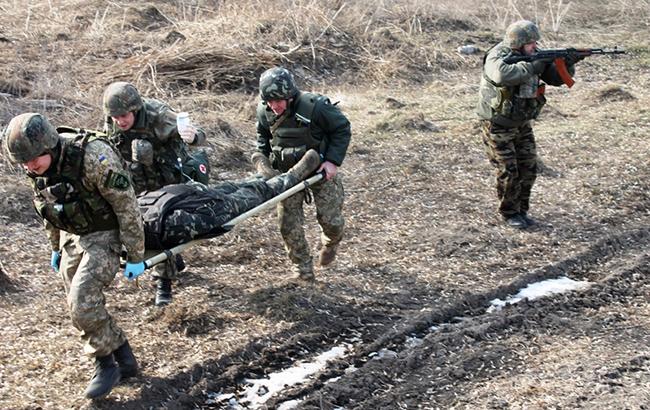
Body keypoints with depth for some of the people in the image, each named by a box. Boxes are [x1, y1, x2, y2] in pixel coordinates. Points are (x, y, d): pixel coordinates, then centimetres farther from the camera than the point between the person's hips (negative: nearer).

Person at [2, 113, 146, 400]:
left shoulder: (93, 157, -31)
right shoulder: (37, 168, -8)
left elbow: (127, 206, -22)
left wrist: (135, 257, -16)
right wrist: (56, 247, 21)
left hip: (103, 236, -7)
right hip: (71, 236, 7)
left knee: (83, 303, -18)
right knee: (80, 307, 6)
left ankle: (107, 363, 2)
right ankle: (123, 358, 21)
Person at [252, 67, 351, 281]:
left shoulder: (315, 106, -26)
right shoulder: (265, 112, -11)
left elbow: (342, 129, -13)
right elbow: (263, 138, 11)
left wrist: (333, 160, -20)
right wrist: (262, 161, -5)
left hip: (321, 169, -3)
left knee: (331, 220, -2)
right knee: (289, 224, -4)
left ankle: (330, 244, 36)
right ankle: (303, 269, 16)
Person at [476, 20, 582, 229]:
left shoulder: (533, 56, -1)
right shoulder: (497, 57, -22)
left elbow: (556, 78, 1)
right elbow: (503, 75, -45)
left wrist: (568, 64, -19)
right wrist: (532, 67, -37)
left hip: (522, 123, 6)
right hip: (498, 125, -6)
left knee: (528, 168, 5)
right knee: (508, 172, -5)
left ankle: (522, 210, 21)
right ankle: (509, 213, 13)